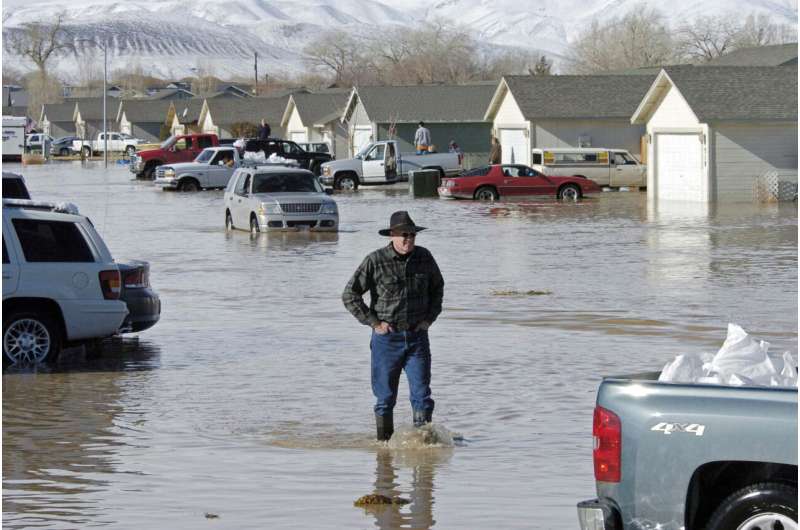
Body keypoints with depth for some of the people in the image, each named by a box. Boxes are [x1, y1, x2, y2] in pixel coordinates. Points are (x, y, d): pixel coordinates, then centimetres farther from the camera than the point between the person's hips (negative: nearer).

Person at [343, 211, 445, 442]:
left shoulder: (424, 258, 2)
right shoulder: (375, 261, -10)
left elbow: (438, 287, 20)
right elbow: (350, 295, -5)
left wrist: (429, 317, 8)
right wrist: (374, 322, -8)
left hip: (417, 336, 2)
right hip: (387, 338, -2)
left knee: (422, 395, -4)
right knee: (385, 398, 5)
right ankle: (384, 443, 15)